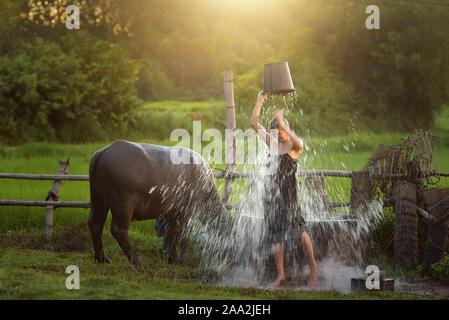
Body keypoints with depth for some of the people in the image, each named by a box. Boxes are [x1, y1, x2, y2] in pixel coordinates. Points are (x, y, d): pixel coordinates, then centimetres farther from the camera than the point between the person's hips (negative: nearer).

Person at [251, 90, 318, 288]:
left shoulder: (294, 145, -2)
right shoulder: (272, 142, 11)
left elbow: (298, 144, -28)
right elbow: (254, 123, 7)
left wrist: (282, 124, -32)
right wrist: (260, 100, 1)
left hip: (288, 192, -5)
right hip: (271, 192, 5)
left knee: (298, 230, -11)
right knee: (275, 234, 5)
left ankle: (313, 268, 4)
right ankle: (280, 275, 10)